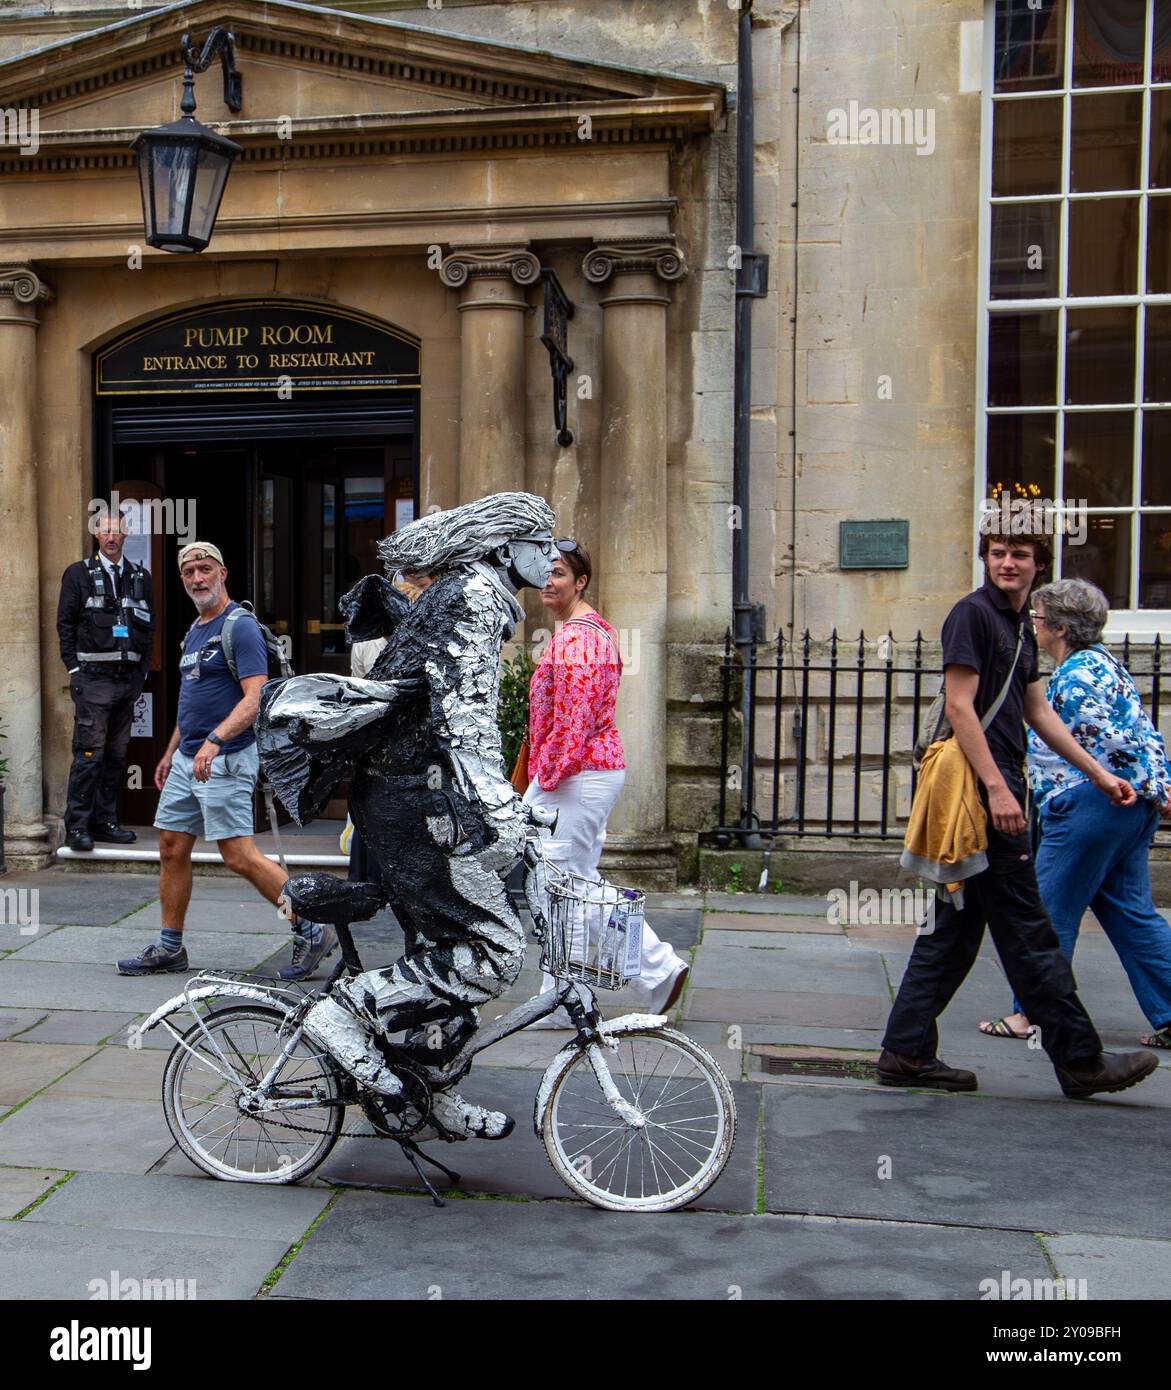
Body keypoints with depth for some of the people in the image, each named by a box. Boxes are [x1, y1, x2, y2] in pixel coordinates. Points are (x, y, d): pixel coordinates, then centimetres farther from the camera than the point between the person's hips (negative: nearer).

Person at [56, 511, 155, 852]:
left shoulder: (141, 577, 15)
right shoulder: (78, 574, 3)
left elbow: (149, 628, 17)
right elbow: (65, 624, 1)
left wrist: (142, 671, 9)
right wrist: (75, 669, -6)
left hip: (128, 679, 5)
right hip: (93, 678, -5)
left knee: (116, 755, 8)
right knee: (90, 753, -9)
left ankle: (105, 822, 16)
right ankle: (77, 826, -4)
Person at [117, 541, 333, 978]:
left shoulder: (241, 626, -12)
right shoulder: (194, 630, 17)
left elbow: (256, 698, -21)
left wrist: (214, 740, -31)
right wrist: (170, 752, 24)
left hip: (225, 759, -9)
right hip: (187, 760, 9)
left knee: (240, 856, -11)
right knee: (172, 849, 10)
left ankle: (312, 930, -2)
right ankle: (169, 947, 20)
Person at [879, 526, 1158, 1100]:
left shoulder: (1019, 625, 19)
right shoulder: (973, 613, -9)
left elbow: (1038, 713, 24)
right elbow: (960, 706, -16)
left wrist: (1099, 774, 23)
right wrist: (997, 789, -21)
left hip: (997, 788, 10)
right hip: (979, 786, -10)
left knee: (955, 925, 10)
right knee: (1026, 930, -2)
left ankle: (907, 1052, 15)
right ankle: (1080, 1061, 6)